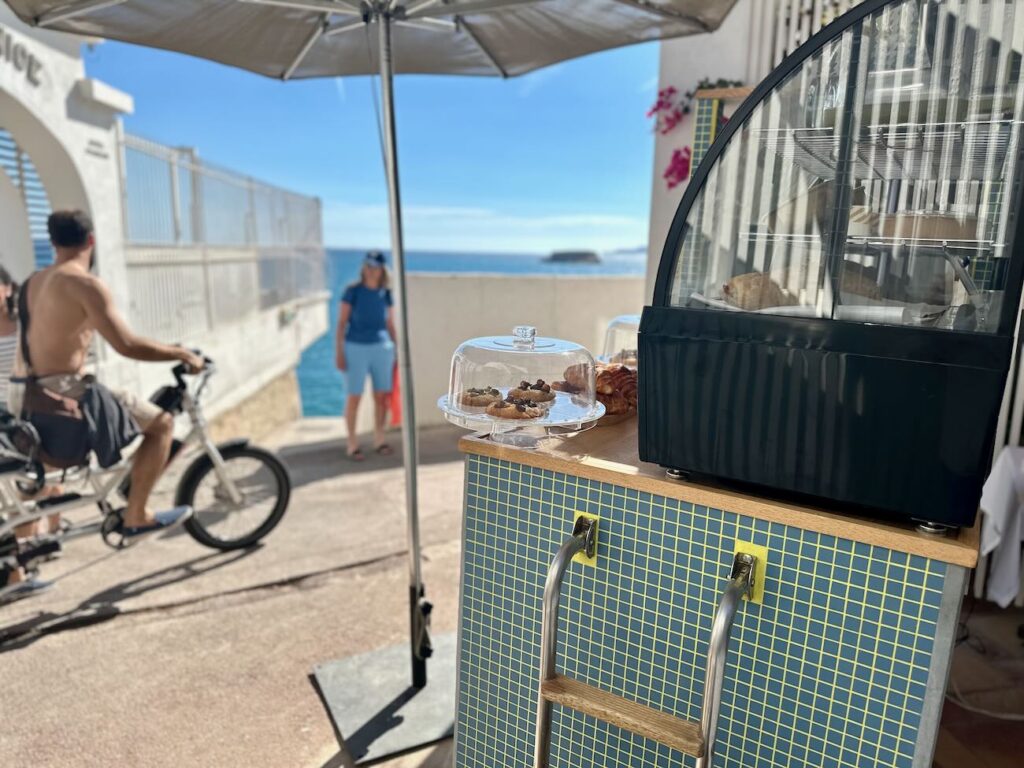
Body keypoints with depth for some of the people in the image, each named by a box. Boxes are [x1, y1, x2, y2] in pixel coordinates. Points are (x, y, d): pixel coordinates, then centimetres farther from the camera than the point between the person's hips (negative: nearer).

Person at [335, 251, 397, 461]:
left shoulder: (386, 293, 5)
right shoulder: (353, 291, -4)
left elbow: (390, 324, 11)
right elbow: (341, 323, -3)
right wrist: (339, 352, -7)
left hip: (382, 347, 3)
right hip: (356, 348, -3)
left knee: (382, 396, 5)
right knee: (354, 396, 1)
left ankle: (379, 439, 20)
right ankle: (352, 443, 11)